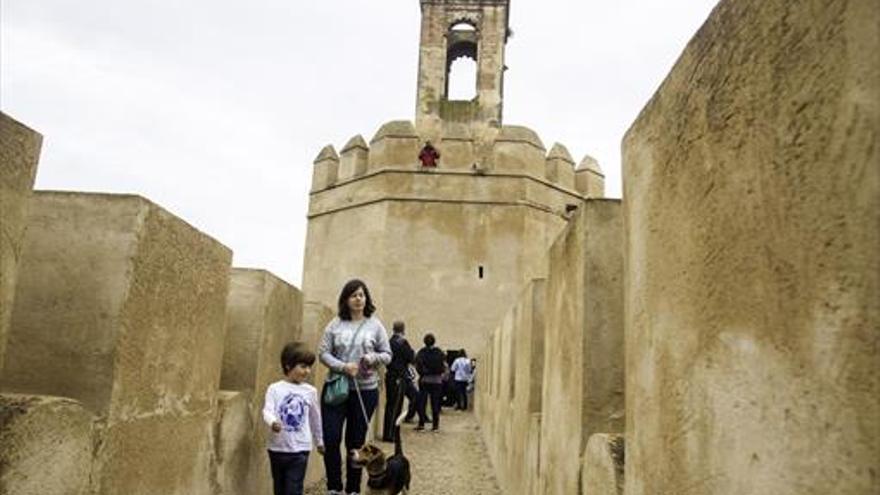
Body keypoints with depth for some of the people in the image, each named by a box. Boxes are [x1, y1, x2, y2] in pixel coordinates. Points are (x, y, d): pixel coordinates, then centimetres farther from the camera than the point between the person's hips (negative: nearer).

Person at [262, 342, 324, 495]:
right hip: (277, 448, 0)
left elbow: (315, 418, 14)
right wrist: (273, 422, -40)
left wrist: (319, 441, 24)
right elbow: (267, 411, -18)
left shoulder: (310, 391, 2)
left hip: (300, 449, 0)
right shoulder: (275, 389, -5)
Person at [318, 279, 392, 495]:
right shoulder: (335, 324, 1)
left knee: (356, 442, 10)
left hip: (365, 390, 0)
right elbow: (323, 352, -1)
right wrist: (343, 366, -15)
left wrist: (373, 357, -17)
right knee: (331, 438, -3)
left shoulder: (375, 325, 1)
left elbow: (387, 355, 4)